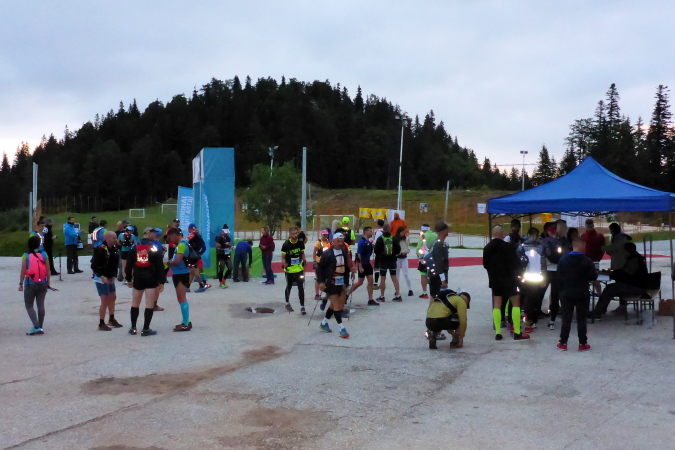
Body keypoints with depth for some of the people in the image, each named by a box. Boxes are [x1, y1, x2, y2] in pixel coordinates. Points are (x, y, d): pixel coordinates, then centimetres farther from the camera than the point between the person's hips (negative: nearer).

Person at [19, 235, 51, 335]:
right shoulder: (44, 254, -4)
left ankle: (36, 327, -8)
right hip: (42, 284, 2)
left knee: (29, 306, 6)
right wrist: (48, 282, 9)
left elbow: (23, 271, -7)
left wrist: (20, 283, 3)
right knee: (41, 305, 10)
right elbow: (48, 271, -1)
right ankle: (40, 327, 14)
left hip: (30, 284, -2)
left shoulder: (26, 256, -8)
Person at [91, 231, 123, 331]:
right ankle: (101, 324, 1)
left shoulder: (113, 249, 5)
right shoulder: (100, 249, -20)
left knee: (113, 297, 18)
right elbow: (94, 265, -22)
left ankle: (111, 320, 33)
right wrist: (102, 277, -22)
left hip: (110, 278, 9)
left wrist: (113, 276, 9)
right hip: (101, 278, -9)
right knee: (105, 300, -8)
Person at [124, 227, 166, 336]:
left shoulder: (135, 247, 8)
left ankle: (133, 328, 19)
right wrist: (161, 282, -6)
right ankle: (146, 329, 1)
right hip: (151, 279, -4)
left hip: (138, 279, 4)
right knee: (150, 305, 0)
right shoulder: (155, 248, -4)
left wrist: (128, 279, 17)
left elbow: (129, 264, 9)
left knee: (135, 304, 16)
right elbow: (160, 266, -9)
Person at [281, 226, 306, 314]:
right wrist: (285, 265, -25)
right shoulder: (286, 244, -15)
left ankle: (302, 306, 1)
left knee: (301, 287, -5)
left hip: (299, 269, 2)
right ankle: (287, 303, 37)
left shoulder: (300, 243, -6)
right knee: (289, 287, 16)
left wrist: (303, 262, 3)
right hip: (289, 270, -1)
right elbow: (283, 257, -9)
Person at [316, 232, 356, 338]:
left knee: (334, 305, 14)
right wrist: (320, 282, -16)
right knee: (336, 305, -7)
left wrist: (351, 269, -5)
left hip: (341, 282, 6)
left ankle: (324, 323, 31)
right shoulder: (327, 254, -13)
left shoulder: (344, 252, 4)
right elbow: (320, 268, -10)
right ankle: (342, 329, -4)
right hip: (331, 283, -6)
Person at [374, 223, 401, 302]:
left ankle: (382, 296, 9)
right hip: (392, 260, 2)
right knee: (394, 277, 8)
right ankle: (398, 295, 6)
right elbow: (398, 249, 0)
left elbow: (376, 250, -9)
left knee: (383, 279, 4)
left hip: (383, 261, -2)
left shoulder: (380, 239, -10)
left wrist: (378, 256, 9)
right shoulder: (393, 238, -3)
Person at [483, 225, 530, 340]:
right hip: (509, 279, -5)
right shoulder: (508, 247, -15)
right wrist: (514, 272, 8)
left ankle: (498, 333, 4)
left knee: (497, 306, 7)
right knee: (516, 304, 4)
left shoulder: (487, 248, 1)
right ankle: (517, 333, 3)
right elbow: (517, 263, -11)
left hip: (495, 280, 5)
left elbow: (485, 265, 9)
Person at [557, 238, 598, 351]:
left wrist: (562, 290, 8)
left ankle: (563, 343, 9)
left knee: (566, 319, 7)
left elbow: (559, 278, -1)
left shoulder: (563, 260, -3)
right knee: (581, 319, 5)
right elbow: (593, 276, -7)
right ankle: (582, 344, 8)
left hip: (566, 293, 2)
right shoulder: (587, 261, -10)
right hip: (582, 294, -2)